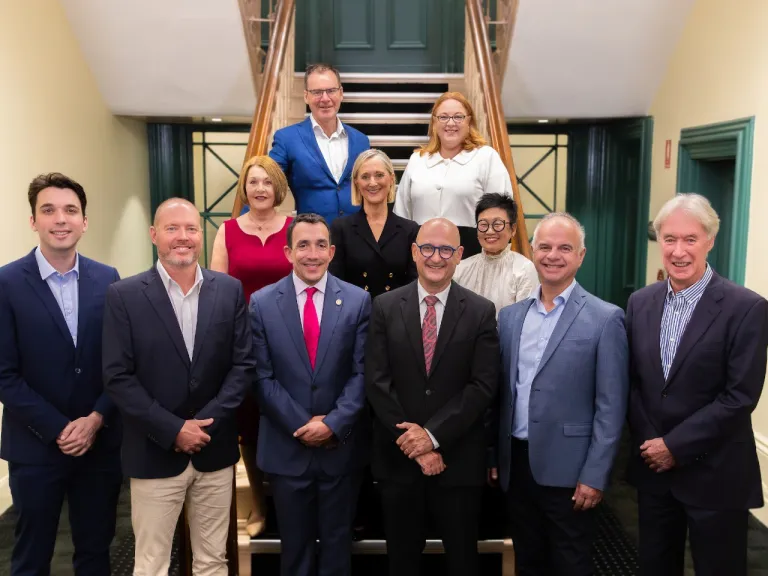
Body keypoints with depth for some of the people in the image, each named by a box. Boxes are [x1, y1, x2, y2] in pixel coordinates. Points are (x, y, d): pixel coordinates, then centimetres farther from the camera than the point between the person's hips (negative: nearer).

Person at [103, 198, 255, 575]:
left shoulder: (230, 290, 2)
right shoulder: (124, 295, -5)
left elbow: (243, 363, 0)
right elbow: (118, 377, -9)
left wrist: (207, 422, -11)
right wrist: (173, 430, -14)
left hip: (215, 451, 2)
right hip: (154, 454, -2)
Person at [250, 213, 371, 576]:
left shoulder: (358, 301, -3)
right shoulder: (262, 303, -2)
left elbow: (362, 373, -5)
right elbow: (263, 377, -5)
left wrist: (333, 423, -15)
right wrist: (302, 425, -12)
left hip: (340, 446, 0)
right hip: (286, 447, 0)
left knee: (337, 542, 16)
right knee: (295, 545, 15)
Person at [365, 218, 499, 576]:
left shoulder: (481, 312, -2)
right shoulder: (385, 307, 0)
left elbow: (484, 385, -8)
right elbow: (377, 381, -5)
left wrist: (433, 434, -16)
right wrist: (414, 442, -12)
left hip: (458, 458, -1)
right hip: (398, 457, 1)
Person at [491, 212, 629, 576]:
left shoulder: (605, 319, -8)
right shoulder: (510, 316, 7)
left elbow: (610, 407, -10)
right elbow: (501, 394, 10)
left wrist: (594, 475, -13)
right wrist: (494, 456, 10)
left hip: (567, 470, -4)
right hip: (516, 465, 5)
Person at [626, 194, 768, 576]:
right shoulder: (640, 303, 4)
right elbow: (633, 380, 8)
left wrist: (675, 445, -15)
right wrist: (646, 441, -4)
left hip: (715, 474, -4)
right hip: (653, 466, 5)